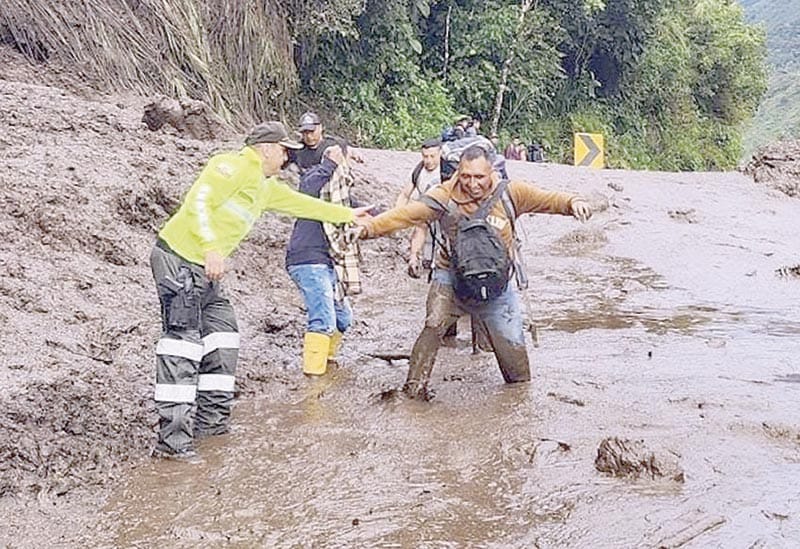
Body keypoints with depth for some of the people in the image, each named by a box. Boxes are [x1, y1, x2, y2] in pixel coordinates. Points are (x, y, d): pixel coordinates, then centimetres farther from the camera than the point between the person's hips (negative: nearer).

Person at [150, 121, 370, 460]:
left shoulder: (266, 186, 21)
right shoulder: (233, 166, -9)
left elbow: (300, 203, 34)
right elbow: (198, 203, -20)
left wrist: (347, 214, 40)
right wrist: (213, 249, -27)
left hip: (205, 270, 10)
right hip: (179, 259, -10)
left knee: (222, 338, 13)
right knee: (184, 343, -14)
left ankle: (210, 421, 22)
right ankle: (172, 440, -16)